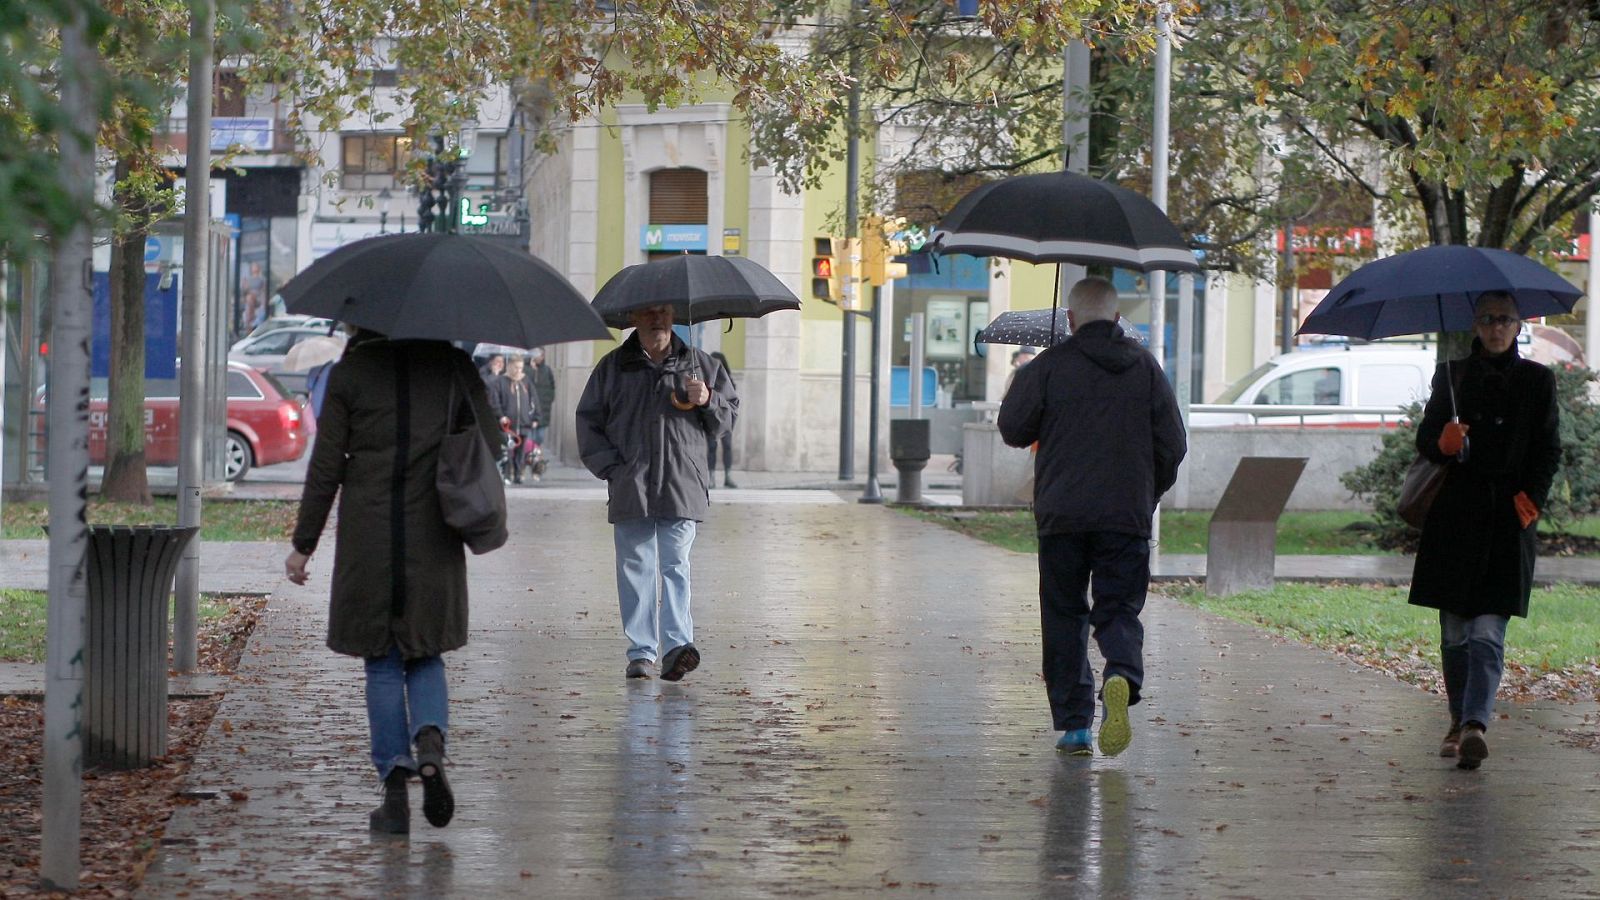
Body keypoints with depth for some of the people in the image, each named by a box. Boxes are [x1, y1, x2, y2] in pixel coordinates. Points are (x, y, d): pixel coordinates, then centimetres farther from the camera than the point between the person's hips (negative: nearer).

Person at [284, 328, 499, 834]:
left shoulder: (349, 373, -2)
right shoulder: (452, 364, 2)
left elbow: (326, 465, -3)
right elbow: (488, 440, 2)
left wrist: (303, 544, 2)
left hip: (367, 537, -1)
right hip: (432, 539, 1)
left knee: (383, 664, 8)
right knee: (425, 656, 15)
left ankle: (394, 789, 0)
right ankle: (431, 741, -14)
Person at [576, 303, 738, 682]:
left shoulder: (699, 365, 12)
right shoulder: (613, 367, 10)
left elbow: (730, 413, 18)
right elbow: (588, 421, 12)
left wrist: (708, 401, -4)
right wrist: (610, 466, 0)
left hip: (682, 486, -1)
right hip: (630, 489, 1)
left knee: (675, 565, -8)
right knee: (635, 568, 1)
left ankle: (678, 643, -15)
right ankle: (641, 651, 5)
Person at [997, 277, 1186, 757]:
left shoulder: (1049, 366, -3)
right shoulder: (1145, 366, 5)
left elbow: (1013, 429, 1)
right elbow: (1172, 444, 6)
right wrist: (1148, 495, 20)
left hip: (1061, 514, -1)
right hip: (1127, 515, 1)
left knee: (1065, 617, 8)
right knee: (1119, 609, 6)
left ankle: (1073, 723, 5)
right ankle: (1122, 676, -26)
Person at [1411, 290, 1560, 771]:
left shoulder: (1537, 380, 8)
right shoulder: (1451, 374, 10)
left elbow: (1549, 451, 8)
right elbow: (1425, 439, 10)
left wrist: (1531, 497, -8)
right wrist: (1442, 443, -13)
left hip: (1508, 519, -2)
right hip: (1455, 515, 2)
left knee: (1488, 631, -12)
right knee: (1454, 630, 5)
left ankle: (1475, 724, -23)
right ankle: (1459, 719, 21)